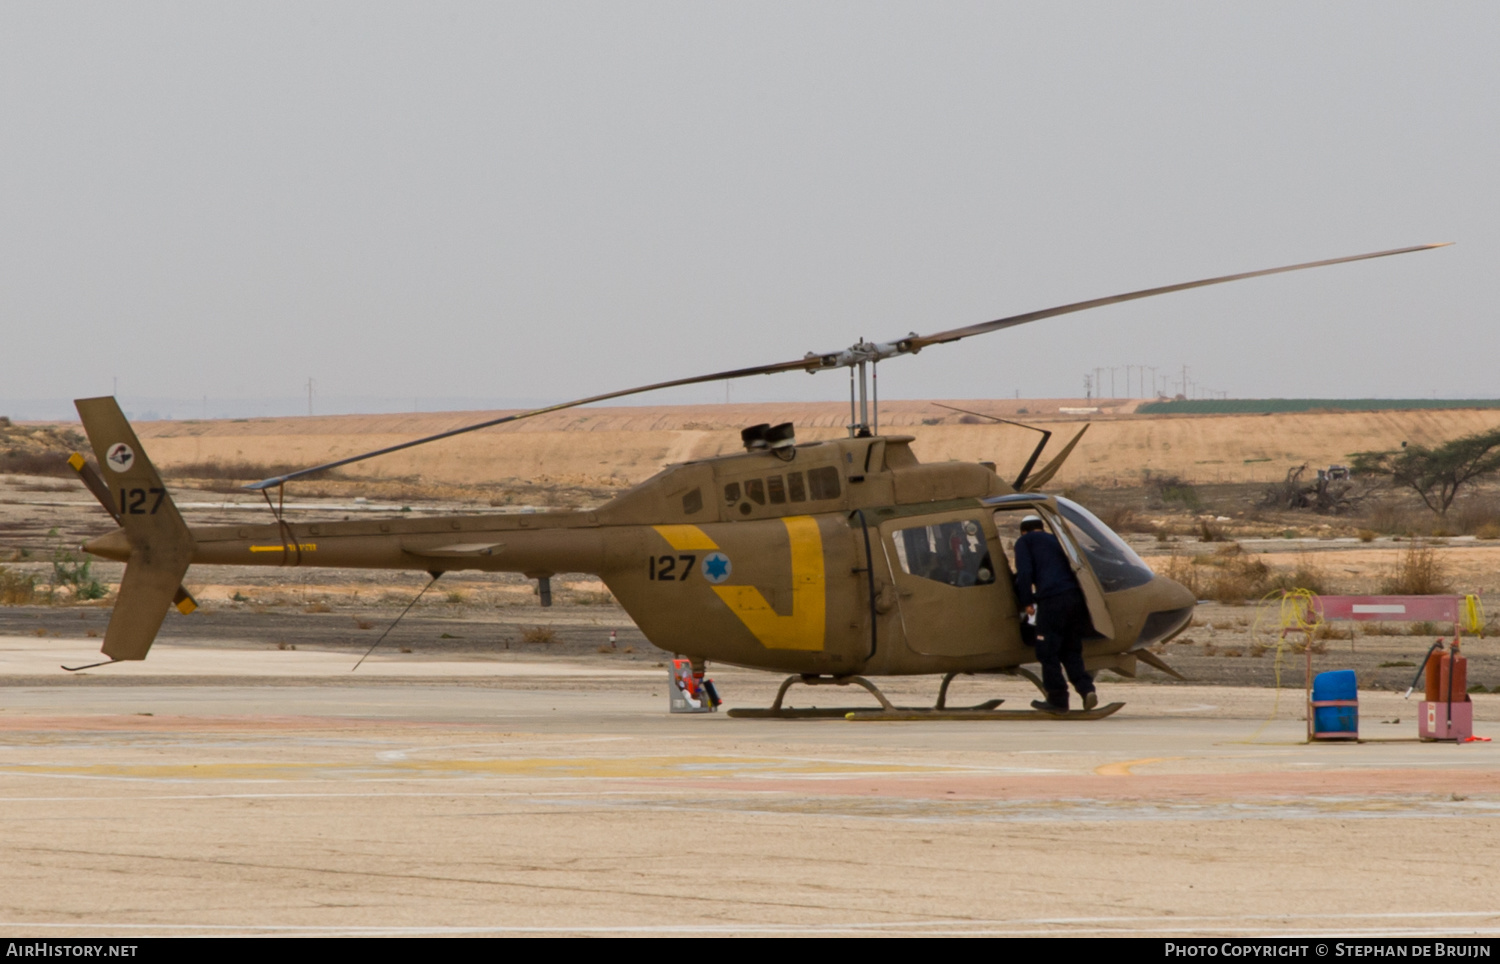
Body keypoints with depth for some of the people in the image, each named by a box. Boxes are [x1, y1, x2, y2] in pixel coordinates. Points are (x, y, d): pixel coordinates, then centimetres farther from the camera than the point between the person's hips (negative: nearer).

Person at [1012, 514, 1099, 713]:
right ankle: (1086, 688, -3)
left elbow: (1024, 572, -2)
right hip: (1076, 598, 6)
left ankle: (1057, 699, 3)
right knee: (1071, 651, 14)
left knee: (1048, 652, 2)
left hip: (1052, 599, -6)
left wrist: (1026, 602, 3)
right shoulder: (1055, 540, 30)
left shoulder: (1024, 541, 12)